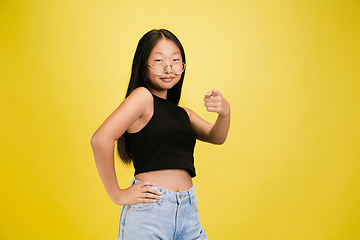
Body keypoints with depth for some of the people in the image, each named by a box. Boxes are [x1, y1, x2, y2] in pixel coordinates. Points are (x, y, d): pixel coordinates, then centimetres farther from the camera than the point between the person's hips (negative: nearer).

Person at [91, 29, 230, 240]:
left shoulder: (182, 113, 15)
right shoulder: (142, 96, -8)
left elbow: (216, 137, 3)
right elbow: (101, 139, -20)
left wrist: (225, 112, -18)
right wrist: (117, 195, -15)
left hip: (189, 211, 6)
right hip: (150, 211, -6)